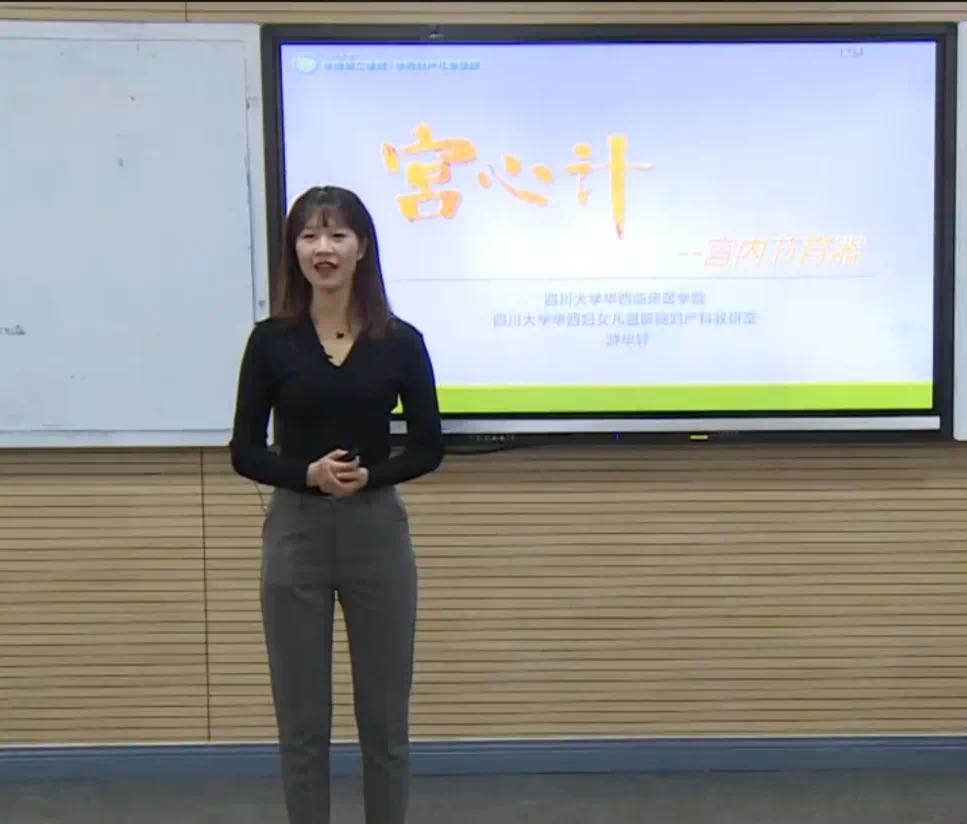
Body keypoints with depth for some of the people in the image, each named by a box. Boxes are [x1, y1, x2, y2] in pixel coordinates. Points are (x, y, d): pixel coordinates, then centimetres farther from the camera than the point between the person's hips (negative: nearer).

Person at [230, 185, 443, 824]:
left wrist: (369, 475, -15)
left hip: (377, 532, 0)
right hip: (295, 533, 0)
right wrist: (307, 473, -18)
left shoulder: (400, 341, -2)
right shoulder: (271, 340, -3)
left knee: (384, 716, 10)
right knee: (302, 719, 9)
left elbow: (429, 447, 2)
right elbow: (245, 452, -1)